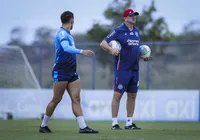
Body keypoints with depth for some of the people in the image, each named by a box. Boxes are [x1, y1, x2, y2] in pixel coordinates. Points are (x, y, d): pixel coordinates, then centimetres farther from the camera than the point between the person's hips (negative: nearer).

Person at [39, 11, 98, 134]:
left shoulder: (67, 34, 15)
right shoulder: (62, 33, -14)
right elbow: (66, 48, -32)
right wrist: (82, 51, -44)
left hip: (72, 72, 8)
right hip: (61, 72, -8)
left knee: (76, 99, -1)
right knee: (56, 99, -1)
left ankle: (83, 127, -8)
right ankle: (44, 125, 13)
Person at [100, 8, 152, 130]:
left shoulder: (136, 31, 14)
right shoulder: (119, 31, -7)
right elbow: (103, 43, -10)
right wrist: (111, 49, -28)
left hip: (135, 69, 7)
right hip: (122, 69, -7)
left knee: (132, 95, 9)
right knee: (118, 94, -6)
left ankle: (129, 123, 17)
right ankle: (114, 123, -1)